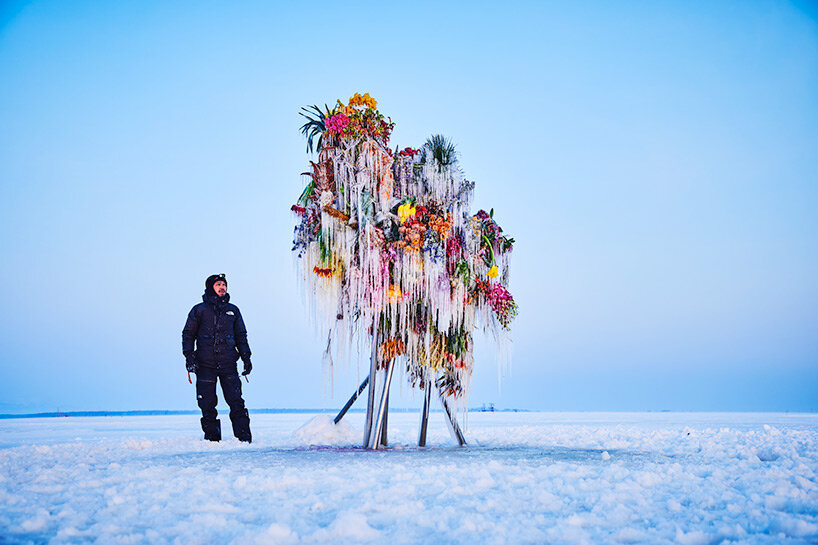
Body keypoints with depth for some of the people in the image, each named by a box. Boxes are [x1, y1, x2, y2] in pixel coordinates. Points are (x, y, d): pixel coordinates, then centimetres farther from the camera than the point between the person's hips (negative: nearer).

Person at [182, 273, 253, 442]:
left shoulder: (233, 310, 14)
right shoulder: (199, 310, 6)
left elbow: (241, 335, 19)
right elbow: (188, 334, 8)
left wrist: (246, 357, 10)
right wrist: (189, 356, -4)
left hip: (228, 364, 1)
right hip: (205, 365, -1)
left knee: (236, 402, -7)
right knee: (207, 406, 1)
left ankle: (244, 437, -4)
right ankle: (212, 438, 11)